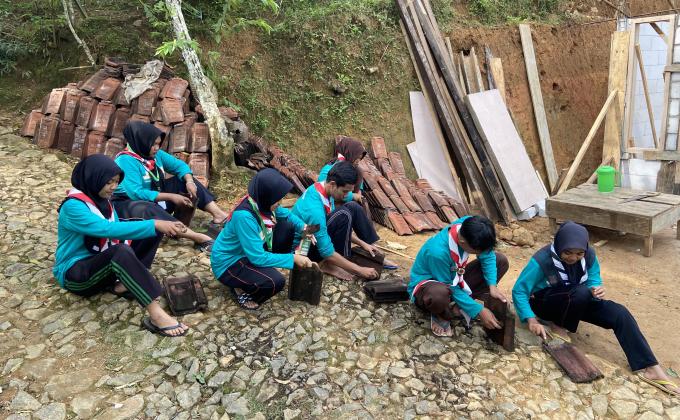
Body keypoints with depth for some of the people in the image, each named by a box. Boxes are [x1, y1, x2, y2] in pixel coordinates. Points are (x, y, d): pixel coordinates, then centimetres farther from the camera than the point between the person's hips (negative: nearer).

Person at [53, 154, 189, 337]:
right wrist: (154, 225, -39)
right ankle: (156, 316, -43)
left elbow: (118, 233, 3)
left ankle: (121, 282, -15)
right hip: (74, 274, -8)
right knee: (120, 252, -37)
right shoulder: (73, 206, -20)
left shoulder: (102, 201, 6)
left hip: (99, 265, 8)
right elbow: (108, 229, -35)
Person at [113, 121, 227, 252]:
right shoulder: (126, 161, -23)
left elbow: (179, 165, 4)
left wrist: (189, 181, -18)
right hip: (128, 205, -8)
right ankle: (200, 238, -51)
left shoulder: (155, 154, 0)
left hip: (155, 200, 9)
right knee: (149, 210, -41)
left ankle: (219, 215, -20)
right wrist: (171, 197, -31)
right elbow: (136, 193, -32)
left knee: (185, 181, -3)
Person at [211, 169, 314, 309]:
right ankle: (242, 290, 1)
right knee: (276, 281, -30)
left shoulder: (261, 202, -12)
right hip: (228, 263, -8)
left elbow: (286, 214, 9)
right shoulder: (244, 216, -34)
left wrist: (303, 227, -11)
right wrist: (293, 258, -25)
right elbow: (258, 257, -31)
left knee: (287, 226, -1)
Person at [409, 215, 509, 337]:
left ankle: (459, 305, -4)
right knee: (439, 294, -45)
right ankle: (442, 315, -6)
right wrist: (480, 311, -22)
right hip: (427, 283, -7)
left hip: (455, 279, 7)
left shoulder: (469, 226, -22)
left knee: (500, 260, -4)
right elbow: (450, 288, -25)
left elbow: (487, 256, -6)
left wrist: (492, 286, -19)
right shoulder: (438, 252, -38)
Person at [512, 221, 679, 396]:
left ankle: (650, 369, -14)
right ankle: (558, 326, -11)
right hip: (545, 301, -5)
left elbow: (594, 280, -2)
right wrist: (531, 320, -36)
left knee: (619, 313, -16)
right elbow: (519, 291, -25)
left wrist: (597, 289, -28)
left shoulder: (589, 255, -14)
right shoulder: (542, 260, -28)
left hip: (576, 301, 5)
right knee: (581, 292, -35)